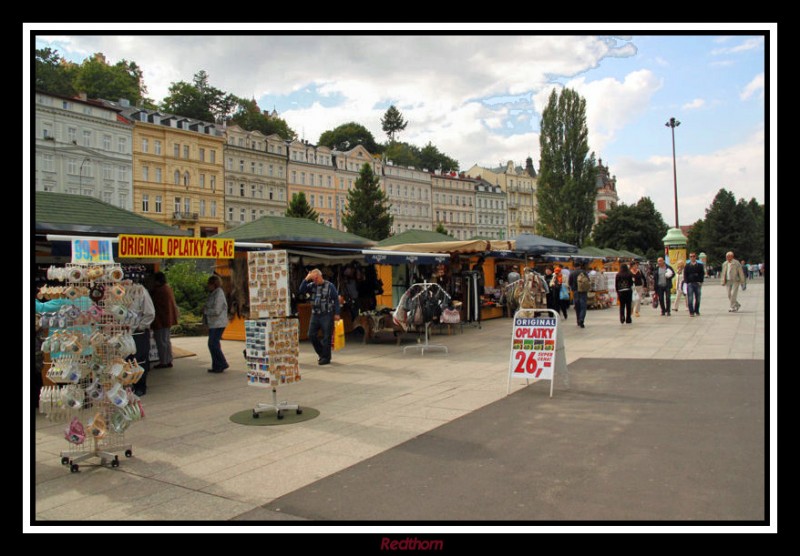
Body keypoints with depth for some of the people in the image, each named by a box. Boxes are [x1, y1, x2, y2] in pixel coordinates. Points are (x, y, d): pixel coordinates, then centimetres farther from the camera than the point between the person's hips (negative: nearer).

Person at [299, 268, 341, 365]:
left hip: (327, 315, -5)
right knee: (311, 335, 4)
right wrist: (306, 280, -12)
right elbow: (301, 290, -3)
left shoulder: (330, 286, -4)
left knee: (326, 337, -1)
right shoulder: (312, 285, 8)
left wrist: (336, 313, -7)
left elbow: (336, 300, -3)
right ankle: (322, 353, 21)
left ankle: (326, 357, 10)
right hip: (315, 314, 5)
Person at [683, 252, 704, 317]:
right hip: (690, 284, -1)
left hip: (697, 284, 1)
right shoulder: (687, 265, 6)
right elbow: (685, 275, 5)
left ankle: (697, 311, 16)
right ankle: (691, 312, -3)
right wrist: (687, 282, -6)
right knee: (690, 299, -6)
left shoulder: (700, 265, 7)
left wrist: (700, 282, -5)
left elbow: (702, 274, 5)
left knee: (697, 299, 6)